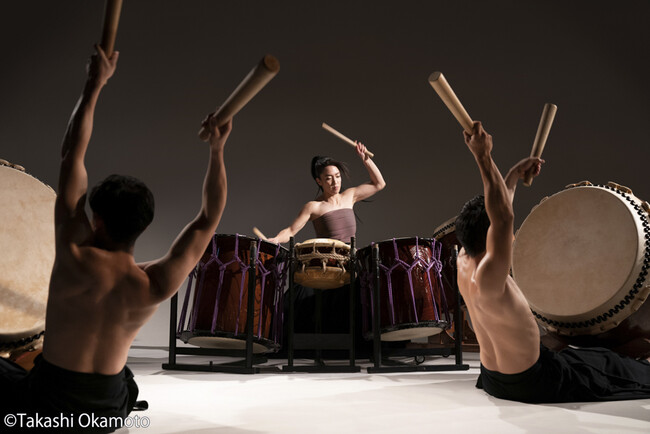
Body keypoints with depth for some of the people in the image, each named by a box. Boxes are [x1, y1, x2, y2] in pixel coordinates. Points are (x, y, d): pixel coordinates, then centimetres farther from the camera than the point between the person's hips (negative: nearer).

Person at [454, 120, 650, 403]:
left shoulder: (464, 262, -9)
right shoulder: (487, 279, -34)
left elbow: (494, 211, 4)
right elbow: (503, 217, -46)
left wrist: (515, 175, 8)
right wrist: (483, 157, -46)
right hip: (528, 384, -8)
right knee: (605, 363, 19)